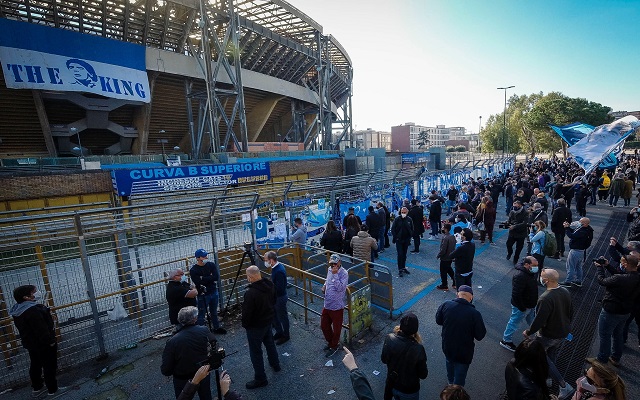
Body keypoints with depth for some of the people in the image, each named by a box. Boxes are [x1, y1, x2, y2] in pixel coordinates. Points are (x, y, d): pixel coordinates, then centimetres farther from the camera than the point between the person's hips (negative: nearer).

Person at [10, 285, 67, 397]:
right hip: (43, 344, -10)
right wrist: (50, 341, -19)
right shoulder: (32, 310, -30)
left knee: (35, 365, 23)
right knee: (50, 366, 6)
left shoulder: (17, 310, 1)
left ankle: (37, 388, 38)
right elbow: (41, 329, -28)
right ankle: (53, 389, 19)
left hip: (30, 343, 10)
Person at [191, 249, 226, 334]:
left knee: (214, 312, 20)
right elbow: (199, 283, -22)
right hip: (203, 295, -5)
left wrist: (204, 278, -17)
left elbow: (217, 277, -14)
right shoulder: (193, 270, -13)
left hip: (214, 292, 5)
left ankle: (216, 328, 36)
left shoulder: (211, 265, -1)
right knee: (201, 315, 2)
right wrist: (210, 278, -16)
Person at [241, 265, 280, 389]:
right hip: (268, 320, 8)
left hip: (255, 326, -8)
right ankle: (275, 364, 48)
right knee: (269, 342, 28)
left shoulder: (251, 293, -33)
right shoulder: (270, 285, -11)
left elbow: (247, 312, -23)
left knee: (256, 352, 9)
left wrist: (245, 324, -4)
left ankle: (260, 379, 23)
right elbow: (273, 301, 5)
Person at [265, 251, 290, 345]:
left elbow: (279, 288, -30)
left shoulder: (279, 271, -31)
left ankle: (285, 336, 31)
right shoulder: (275, 267, 0)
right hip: (275, 297, 9)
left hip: (280, 298, -9)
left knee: (282, 317, 11)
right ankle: (279, 332, 42)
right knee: (273, 315, 22)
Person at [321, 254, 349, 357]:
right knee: (324, 325, 20)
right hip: (327, 305, 7)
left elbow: (340, 288, -32)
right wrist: (324, 285, 0)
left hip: (337, 306, -7)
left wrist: (335, 274, -33)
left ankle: (334, 346, 36)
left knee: (336, 328, 13)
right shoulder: (330, 270, 0)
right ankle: (330, 341, 45)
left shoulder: (344, 273, -21)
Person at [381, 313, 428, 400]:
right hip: (409, 390, -2)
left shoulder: (389, 339, -24)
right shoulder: (418, 349, -33)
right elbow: (423, 375, -16)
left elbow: (384, 360, -7)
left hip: (391, 385, 2)